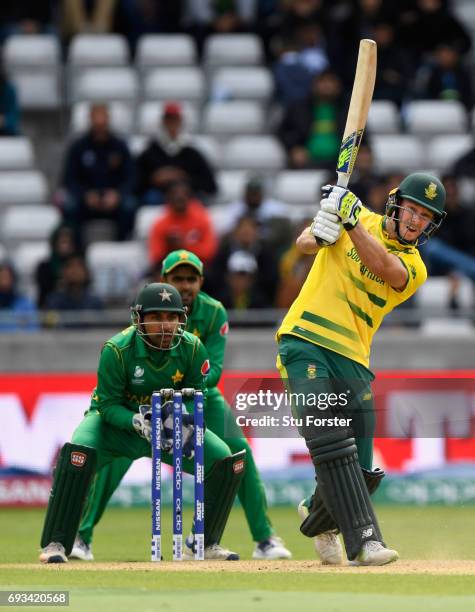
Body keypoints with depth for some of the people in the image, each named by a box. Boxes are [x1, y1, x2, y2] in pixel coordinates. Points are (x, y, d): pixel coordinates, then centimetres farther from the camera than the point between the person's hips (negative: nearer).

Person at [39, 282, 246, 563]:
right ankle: (55, 544, -24)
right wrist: (138, 422, -38)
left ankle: (204, 543, 9)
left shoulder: (193, 348, -15)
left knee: (227, 461, -12)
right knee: (78, 453, -35)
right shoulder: (117, 349, -25)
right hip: (118, 420, -3)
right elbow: (108, 405, -19)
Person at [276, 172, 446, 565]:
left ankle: (318, 515, 34)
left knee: (362, 471, 2)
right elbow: (305, 243, -1)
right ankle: (364, 540, -27)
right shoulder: (357, 219, 9)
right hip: (306, 343, -3)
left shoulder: (414, 269, 7)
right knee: (331, 442, -22)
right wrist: (320, 233, -24)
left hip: (352, 361, 3)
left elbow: (381, 265, -14)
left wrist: (351, 220, -27)